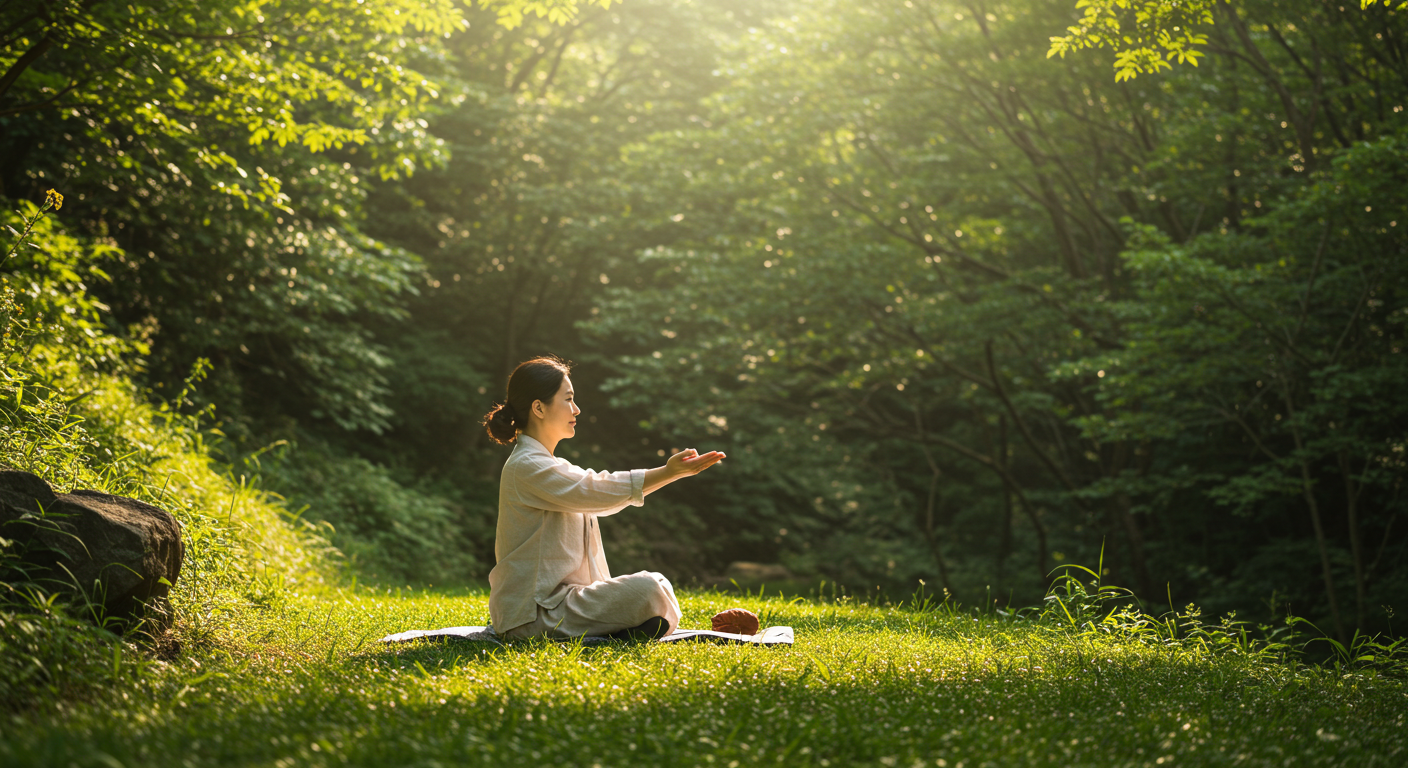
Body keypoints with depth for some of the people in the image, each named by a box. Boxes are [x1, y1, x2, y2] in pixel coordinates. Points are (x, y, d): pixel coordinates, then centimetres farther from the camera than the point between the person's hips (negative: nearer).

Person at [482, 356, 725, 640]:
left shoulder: (553, 467, 19)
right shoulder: (528, 467, -14)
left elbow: (601, 497, 16)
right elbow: (597, 491, -18)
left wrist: (669, 471, 9)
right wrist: (668, 473, -16)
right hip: (534, 614, -11)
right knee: (649, 589, -24)